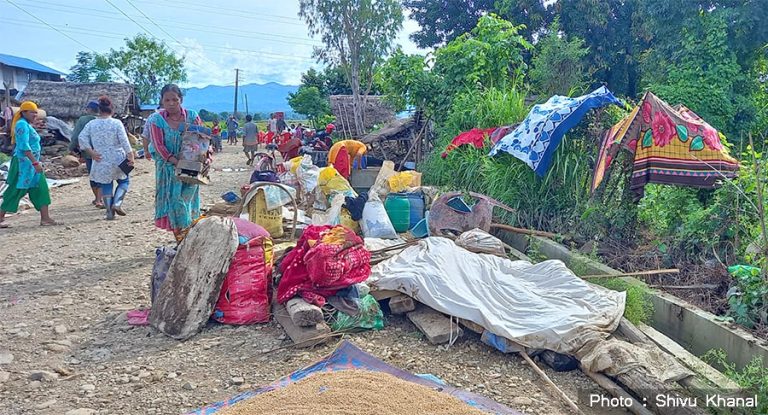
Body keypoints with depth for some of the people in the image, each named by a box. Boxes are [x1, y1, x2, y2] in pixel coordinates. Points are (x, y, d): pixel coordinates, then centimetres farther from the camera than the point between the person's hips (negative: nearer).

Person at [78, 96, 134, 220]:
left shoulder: (91, 124, 2)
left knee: (106, 185, 13)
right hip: (117, 160, -2)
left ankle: (109, 212, 10)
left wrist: (91, 152, -2)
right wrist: (130, 156, -7)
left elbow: (82, 138, -4)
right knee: (124, 181, 16)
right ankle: (117, 203, -5)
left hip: (101, 162, 3)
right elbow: (124, 141, -11)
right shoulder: (116, 123, -8)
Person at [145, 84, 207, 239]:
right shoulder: (156, 120, -2)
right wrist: (176, 162, -20)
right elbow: (159, 146, -8)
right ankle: (179, 240, 13)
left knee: (183, 202, -7)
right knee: (171, 202, 2)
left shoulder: (192, 116, 0)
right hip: (168, 168, 1)